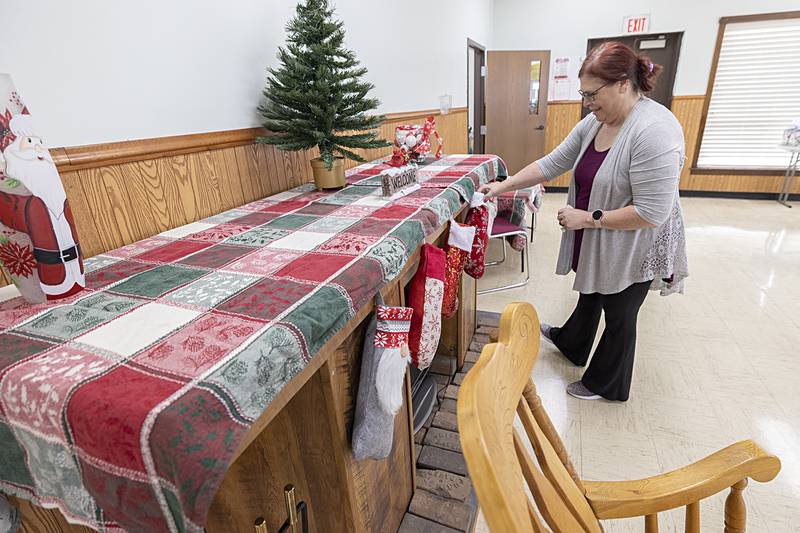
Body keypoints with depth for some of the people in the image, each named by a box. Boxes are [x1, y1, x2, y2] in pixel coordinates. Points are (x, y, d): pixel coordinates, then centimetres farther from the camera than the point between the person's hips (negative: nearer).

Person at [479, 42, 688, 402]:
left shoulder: (654, 130, -28)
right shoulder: (594, 122, -3)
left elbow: (652, 213, -30)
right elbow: (552, 163, 1)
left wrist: (587, 217, -25)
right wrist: (503, 186, -6)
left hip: (632, 251, -7)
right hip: (596, 244, 7)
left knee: (618, 317, 13)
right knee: (589, 297, 28)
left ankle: (605, 385, 37)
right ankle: (570, 343, 56)